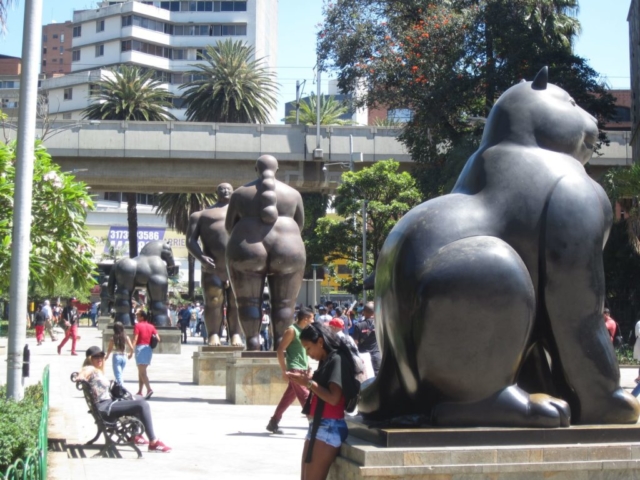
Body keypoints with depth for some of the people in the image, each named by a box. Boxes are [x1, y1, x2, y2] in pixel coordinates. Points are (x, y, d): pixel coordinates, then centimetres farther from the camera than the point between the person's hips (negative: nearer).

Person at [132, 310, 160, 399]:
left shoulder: (137, 326, -5)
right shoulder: (151, 326, 11)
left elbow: (135, 339, -14)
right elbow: (158, 339, 4)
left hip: (140, 347, -6)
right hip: (149, 348, 6)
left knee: (142, 372, -8)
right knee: (142, 371, 17)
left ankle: (149, 389, -25)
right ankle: (140, 391, 19)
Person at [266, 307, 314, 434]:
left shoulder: (303, 331, 15)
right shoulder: (292, 330, -10)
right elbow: (280, 350, -14)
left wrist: (308, 368, 17)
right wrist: (284, 371, -17)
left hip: (303, 370, 8)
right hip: (295, 369, -8)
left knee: (288, 398, 11)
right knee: (305, 397, -12)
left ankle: (273, 423, 20)